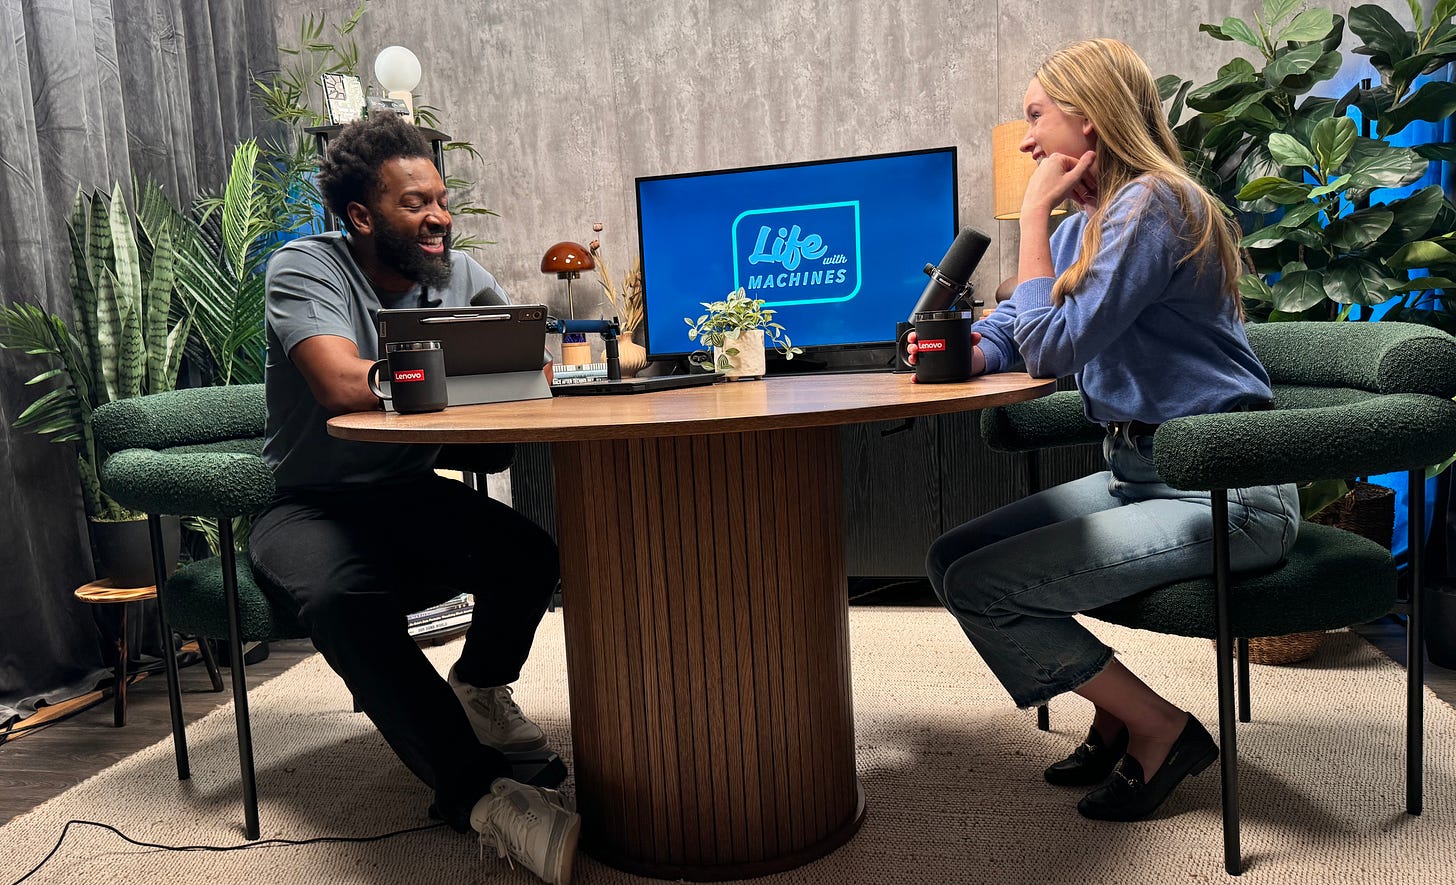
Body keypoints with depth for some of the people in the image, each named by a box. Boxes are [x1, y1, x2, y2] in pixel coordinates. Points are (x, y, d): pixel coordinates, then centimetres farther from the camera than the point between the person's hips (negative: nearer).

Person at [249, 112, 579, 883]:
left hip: (410, 495, 4)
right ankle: (477, 791, -32)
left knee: (530, 555, -23)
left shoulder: (459, 274, 4)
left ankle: (477, 691, 9)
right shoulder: (305, 268, -13)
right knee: (347, 596, -37)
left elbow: (529, 364, -1)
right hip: (309, 507, -4)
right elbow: (346, 386, -31)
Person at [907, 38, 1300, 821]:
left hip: (1219, 493, -9)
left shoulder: (1152, 204, -15)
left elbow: (1054, 348, -20)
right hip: (1141, 476, 9)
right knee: (951, 558, 4)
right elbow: (1010, 333, 15)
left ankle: (1161, 729, 2)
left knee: (978, 586, -16)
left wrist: (1034, 213, -12)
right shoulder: (1083, 223, 14)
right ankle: (1119, 717, 13)